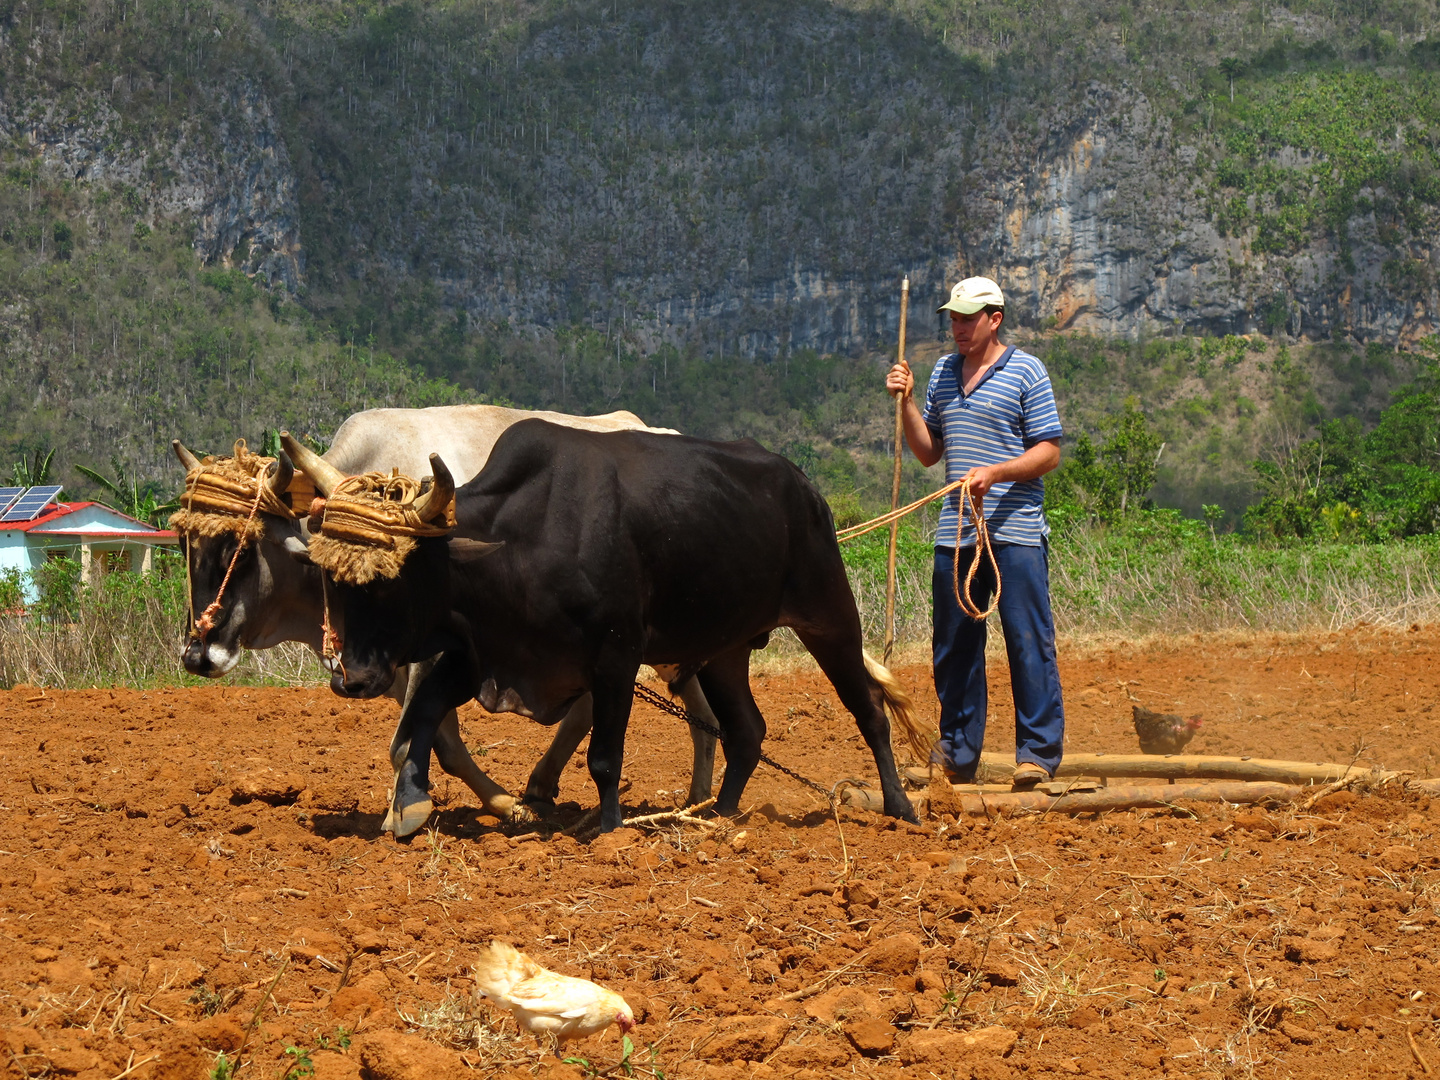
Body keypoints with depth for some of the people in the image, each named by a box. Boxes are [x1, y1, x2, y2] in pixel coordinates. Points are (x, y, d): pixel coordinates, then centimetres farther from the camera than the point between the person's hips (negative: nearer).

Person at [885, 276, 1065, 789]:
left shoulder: (1026, 372, -1)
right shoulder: (943, 372, 15)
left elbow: (1049, 452, -5)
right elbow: (928, 452, 19)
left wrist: (996, 472, -18)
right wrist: (906, 402, 5)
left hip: (1015, 532, -5)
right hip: (954, 532, 6)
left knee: (1029, 644, -5)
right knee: (953, 645, 8)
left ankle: (1038, 753, 0)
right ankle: (957, 754, 17)